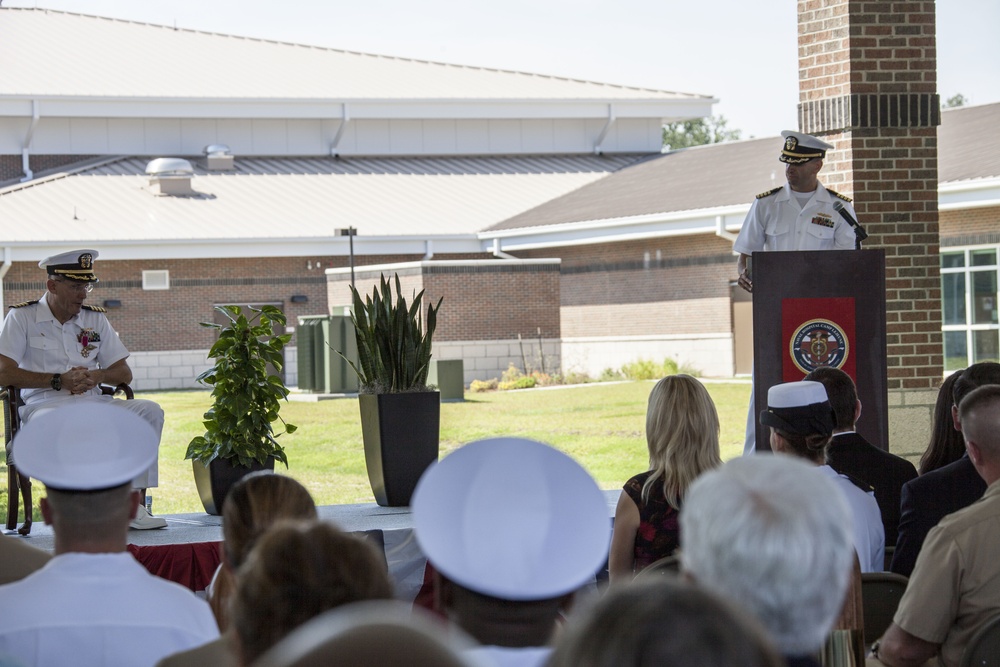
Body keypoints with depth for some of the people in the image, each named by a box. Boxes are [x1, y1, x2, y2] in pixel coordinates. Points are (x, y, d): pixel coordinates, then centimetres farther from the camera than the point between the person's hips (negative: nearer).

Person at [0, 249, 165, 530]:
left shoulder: (96, 319, 18)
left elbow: (124, 373, 17)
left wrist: (98, 375, -7)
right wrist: (59, 380, -12)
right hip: (44, 405, -5)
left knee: (149, 411, -20)